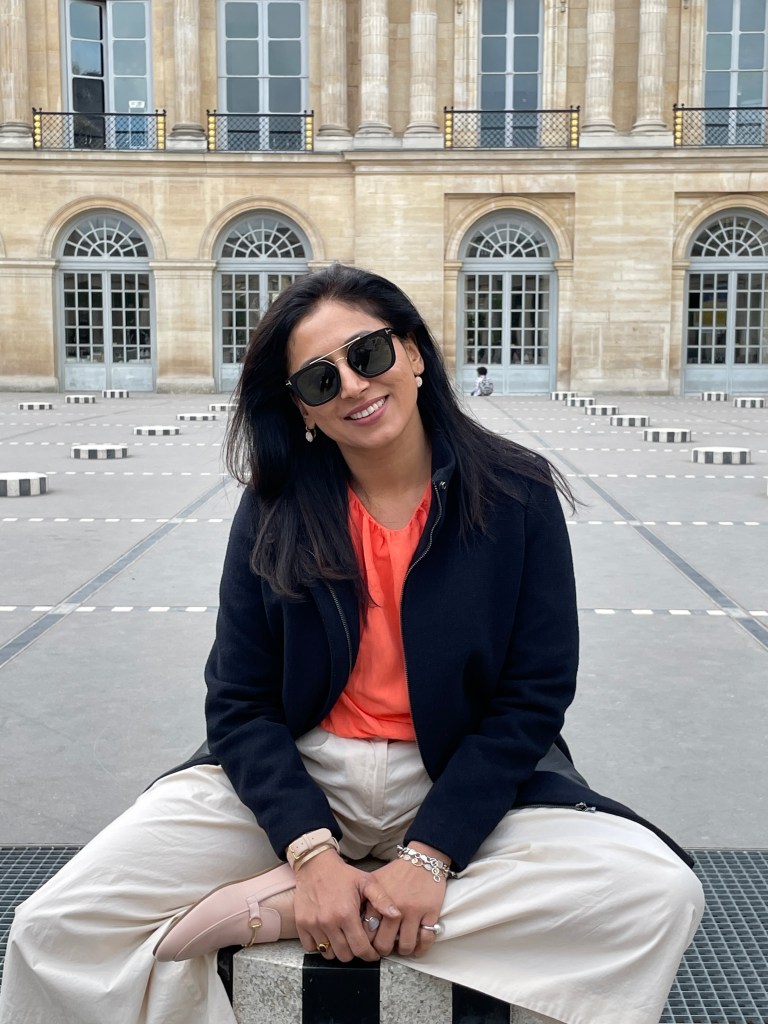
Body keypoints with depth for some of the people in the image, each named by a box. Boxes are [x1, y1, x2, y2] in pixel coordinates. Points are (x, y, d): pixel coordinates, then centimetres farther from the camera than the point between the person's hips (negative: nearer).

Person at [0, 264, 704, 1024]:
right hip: (294, 779, -1)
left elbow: (532, 698, -8)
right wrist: (313, 850, -20)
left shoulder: (518, 496, -7)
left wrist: (430, 853, -17)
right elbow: (239, 704, -6)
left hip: (467, 785, 2)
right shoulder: (274, 514, -3)